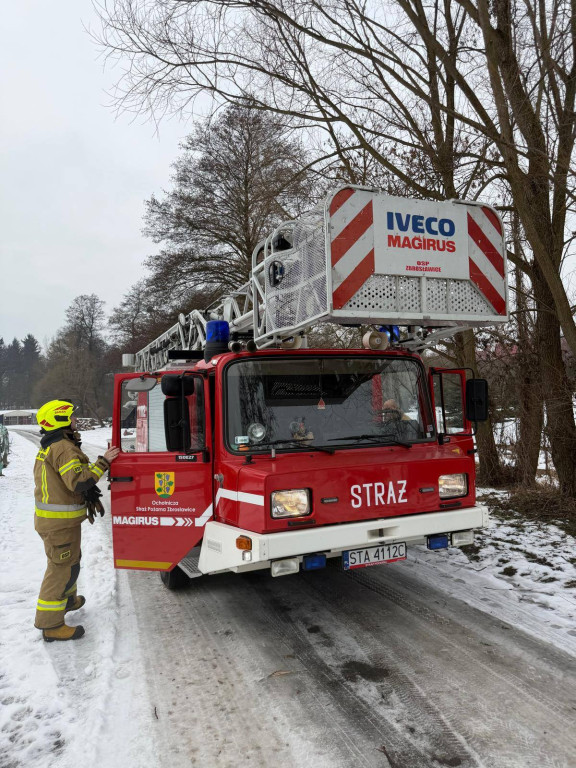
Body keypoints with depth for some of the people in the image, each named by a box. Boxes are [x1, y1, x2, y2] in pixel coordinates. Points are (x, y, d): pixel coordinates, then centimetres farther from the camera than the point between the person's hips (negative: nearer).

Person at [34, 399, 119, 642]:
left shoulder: (49, 447, 14)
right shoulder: (64, 448, -21)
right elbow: (79, 481, -29)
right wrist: (103, 462, -22)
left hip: (48, 516, 11)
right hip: (60, 521, -11)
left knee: (68, 561, 26)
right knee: (63, 567, -3)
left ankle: (66, 600, 44)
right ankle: (50, 624, 5)